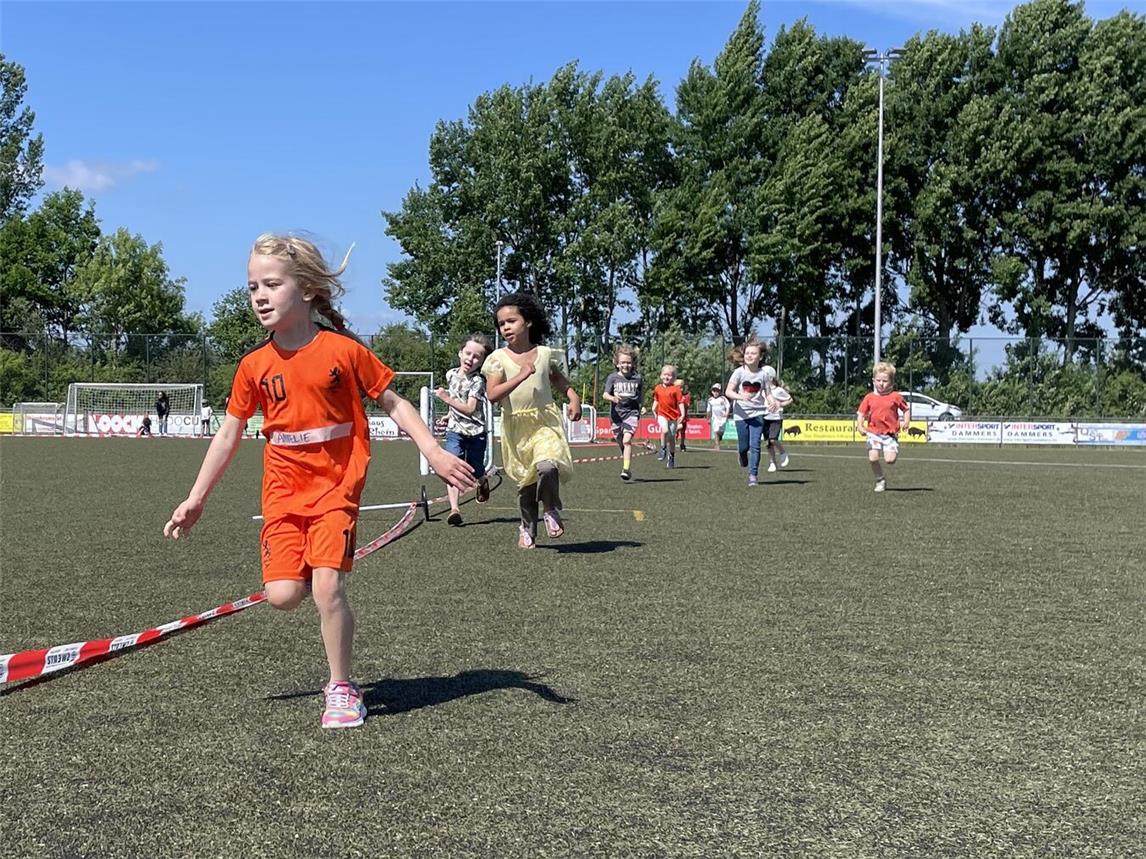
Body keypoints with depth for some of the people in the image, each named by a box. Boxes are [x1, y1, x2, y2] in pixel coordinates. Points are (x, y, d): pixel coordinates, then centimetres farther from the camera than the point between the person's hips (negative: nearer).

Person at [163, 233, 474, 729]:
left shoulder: (344, 351, -7)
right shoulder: (255, 366, 1)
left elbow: (394, 404, 1)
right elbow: (228, 434, 10)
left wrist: (433, 452, -11)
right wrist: (196, 499, 12)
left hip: (336, 486, -3)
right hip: (283, 491, 3)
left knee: (327, 587, -14)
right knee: (282, 595, -10)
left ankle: (341, 689, 6)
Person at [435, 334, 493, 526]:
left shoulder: (477, 381, -15)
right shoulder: (451, 375, 4)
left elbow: (470, 409, -23)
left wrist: (447, 399, -25)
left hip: (475, 432, -3)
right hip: (455, 430, 3)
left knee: (475, 472, 10)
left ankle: (483, 483, 47)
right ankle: (454, 509, -24)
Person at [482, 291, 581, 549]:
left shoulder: (545, 353, 3)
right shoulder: (498, 358, -4)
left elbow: (558, 378, 24)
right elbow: (492, 395, -18)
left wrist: (573, 396, 9)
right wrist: (521, 376, -25)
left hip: (545, 421, 0)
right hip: (516, 426, 0)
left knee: (547, 466, -26)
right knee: (526, 480, 9)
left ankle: (552, 510, 2)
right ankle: (527, 527, 33)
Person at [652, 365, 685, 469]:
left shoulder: (676, 389, -5)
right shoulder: (658, 388, 6)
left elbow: (680, 402, -5)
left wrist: (682, 414, -13)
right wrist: (654, 410, 11)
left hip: (673, 416, -1)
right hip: (662, 414, 1)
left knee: (672, 437, 7)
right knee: (665, 430, -27)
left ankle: (672, 457, 24)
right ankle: (663, 449, -5)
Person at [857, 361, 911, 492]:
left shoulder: (896, 396, 1)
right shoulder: (869, 397, 5)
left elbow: (906, 409, 13)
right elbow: (861, 413, 8)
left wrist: (906, 421, -4)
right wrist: (860, 425, -9)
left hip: (891, 433, -2)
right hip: (873, 433, 2)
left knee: (890, 460, -16)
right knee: (873, 458, -14)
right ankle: (880, 481, 9)